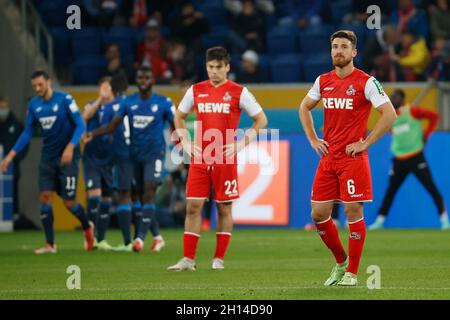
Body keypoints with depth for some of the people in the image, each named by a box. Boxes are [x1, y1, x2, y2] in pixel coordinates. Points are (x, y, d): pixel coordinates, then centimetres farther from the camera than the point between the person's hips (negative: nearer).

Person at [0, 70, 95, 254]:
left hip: (67, 157, -5)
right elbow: (27, 132, 10)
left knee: (69, 202, -5)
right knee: (45, 197, -6)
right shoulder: (33, 105, 3)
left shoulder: (65, 99, -13)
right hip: (48, 157, 5)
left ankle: (87, 228, 26)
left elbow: (80, 125, -14)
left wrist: (70, 147, -27)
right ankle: (50, 244, 1)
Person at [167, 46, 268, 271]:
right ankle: (188, 259, -2)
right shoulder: (196, 91, 8)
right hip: (199, 158, 2)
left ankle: (219, 259, 9)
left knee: (224, 208, 2)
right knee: (193, 206, -3)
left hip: (225, 159, -2)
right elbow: (179, 116, 22)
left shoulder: (238, 92, -1)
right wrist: (185, 142, 8)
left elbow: (261, 120, 3)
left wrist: (241, 144, -5)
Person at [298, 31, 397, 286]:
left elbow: (390, 114, -12)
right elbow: (304, 108, 24)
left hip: (354, 158, -6)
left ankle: (351, 273, 3)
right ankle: (341, 261, 22)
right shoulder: (323, 81, 9)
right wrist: (313, 139, 12)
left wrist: (366, 143, -13)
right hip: (328, 158, 6)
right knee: (319, 213, 3)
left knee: (353, 212, -5)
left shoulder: (366, 82, -8)